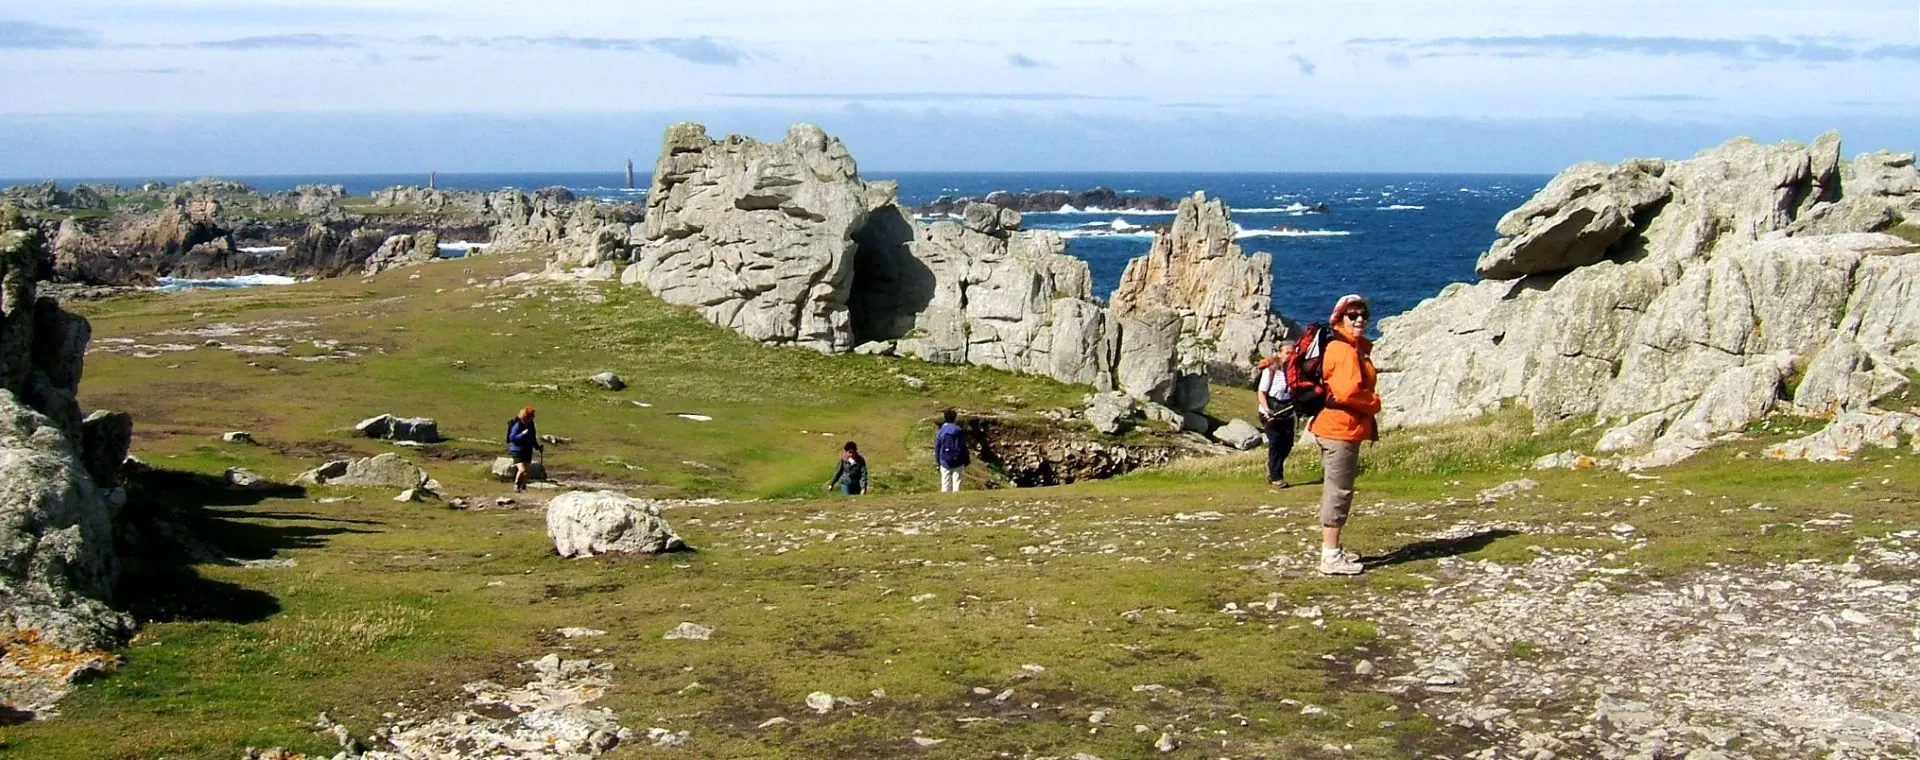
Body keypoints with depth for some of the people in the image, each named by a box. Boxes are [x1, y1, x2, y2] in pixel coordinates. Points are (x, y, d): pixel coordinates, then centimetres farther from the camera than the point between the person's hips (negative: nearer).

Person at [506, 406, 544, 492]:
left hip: (528, 451, 7)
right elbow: (512, 437, -19)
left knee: (527, 470, 9)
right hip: (517, 450, -7)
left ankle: (523, 487, 24)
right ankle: (516, 484, 8)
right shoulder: (517, 425, -17)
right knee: (522, 470, -18)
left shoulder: (530, 424, 5)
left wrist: (538, 447, 12)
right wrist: (522, 434, -30)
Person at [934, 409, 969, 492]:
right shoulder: (959, 431, -2)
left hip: (945, 463, 0)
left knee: (945, 484, 4)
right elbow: (964, 447, 2)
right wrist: (965, 462, 10)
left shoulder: (940, 432, -3)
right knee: (956, 482, 4)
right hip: (957, 463, 0)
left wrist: (937, 462, 10)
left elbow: (937, 448, 1)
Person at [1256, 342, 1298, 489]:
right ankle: (1276, 477, 2)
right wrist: (1266, 409, -26)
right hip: (1271, 411, -5)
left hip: (1287, 411, 5)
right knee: (1275, 443, -6)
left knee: (1287, 443, 7)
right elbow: (1261, 393, -12)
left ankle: (1271, 465, 33)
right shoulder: (1270, 370, -12)